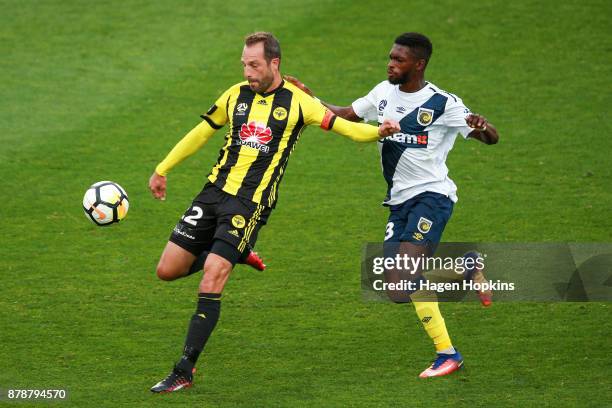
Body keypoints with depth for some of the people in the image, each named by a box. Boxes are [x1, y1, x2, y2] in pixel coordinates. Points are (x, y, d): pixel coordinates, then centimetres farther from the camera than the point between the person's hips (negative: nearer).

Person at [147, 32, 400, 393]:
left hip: (251, 202, -5)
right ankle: (233, 254, 29)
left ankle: (185, 371, -9)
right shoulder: (236, 95, 10)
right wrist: (162, 169, 25)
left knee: (210, 282, -15)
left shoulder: (296, 102, -2)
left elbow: (343, 126, -2)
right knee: (167, 270, 3)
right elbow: (202, 132, 22)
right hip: (215, 190, 5)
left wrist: (378, 132, -22)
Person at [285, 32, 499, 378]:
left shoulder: (443, 103, -10)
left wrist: (482, 126, -33)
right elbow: (345, 116, 22)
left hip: (432, 194, -7)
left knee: (407, 271, -26)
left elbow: (491, 139, -10)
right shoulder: (384, 93, 9)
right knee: (399, 293, 2)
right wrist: (309, 99, 10)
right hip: (399, 200, 7)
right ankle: (468, 268, 25)